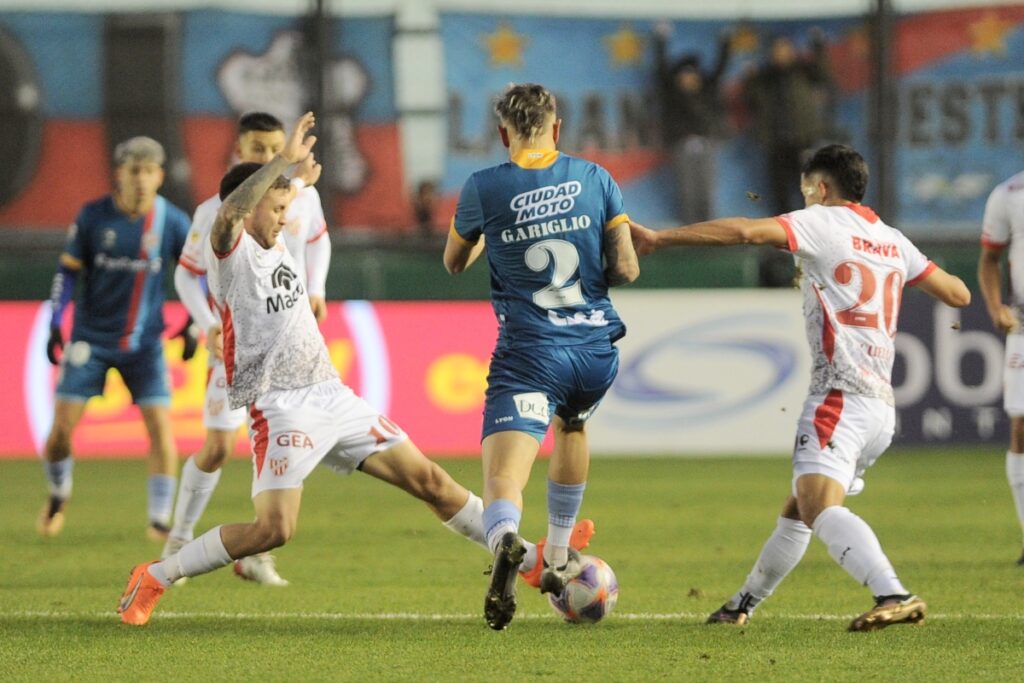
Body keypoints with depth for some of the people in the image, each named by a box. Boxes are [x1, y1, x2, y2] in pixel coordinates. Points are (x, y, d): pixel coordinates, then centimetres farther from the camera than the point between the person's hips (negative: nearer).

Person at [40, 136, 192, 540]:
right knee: (62, 425, -4)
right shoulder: (93, 217, -9)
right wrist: (55, 324, -7)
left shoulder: (172, 222, -6)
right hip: (91, 338, 0)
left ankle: (160, 520, -1)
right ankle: (58, 497, 25)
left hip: (144, 341, 0)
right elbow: (68, 270, 0)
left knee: (160, 425, -12)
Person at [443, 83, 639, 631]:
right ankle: (557, 558, 43)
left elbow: (454, 263, 13)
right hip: (596, 346, 4)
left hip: (528, 352, -4)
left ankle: (506, 543, -48)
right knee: (572, 425, 35)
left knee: (503, 476, -13)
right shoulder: (595, 179, 2)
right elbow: (625, 269, 0)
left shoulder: (483, 189, -3)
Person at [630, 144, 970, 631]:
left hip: (840, 398, -9)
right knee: (797, 511, 21)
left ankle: (894, 595, -43)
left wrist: (658, 238, -11)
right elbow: (958, 294, 24)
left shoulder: (823, 222, -1)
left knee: (821, 508, -24)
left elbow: (745, 231, -15)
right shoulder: (893, 241, 18)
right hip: (882, 405, 9)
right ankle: (742, 605, 33)